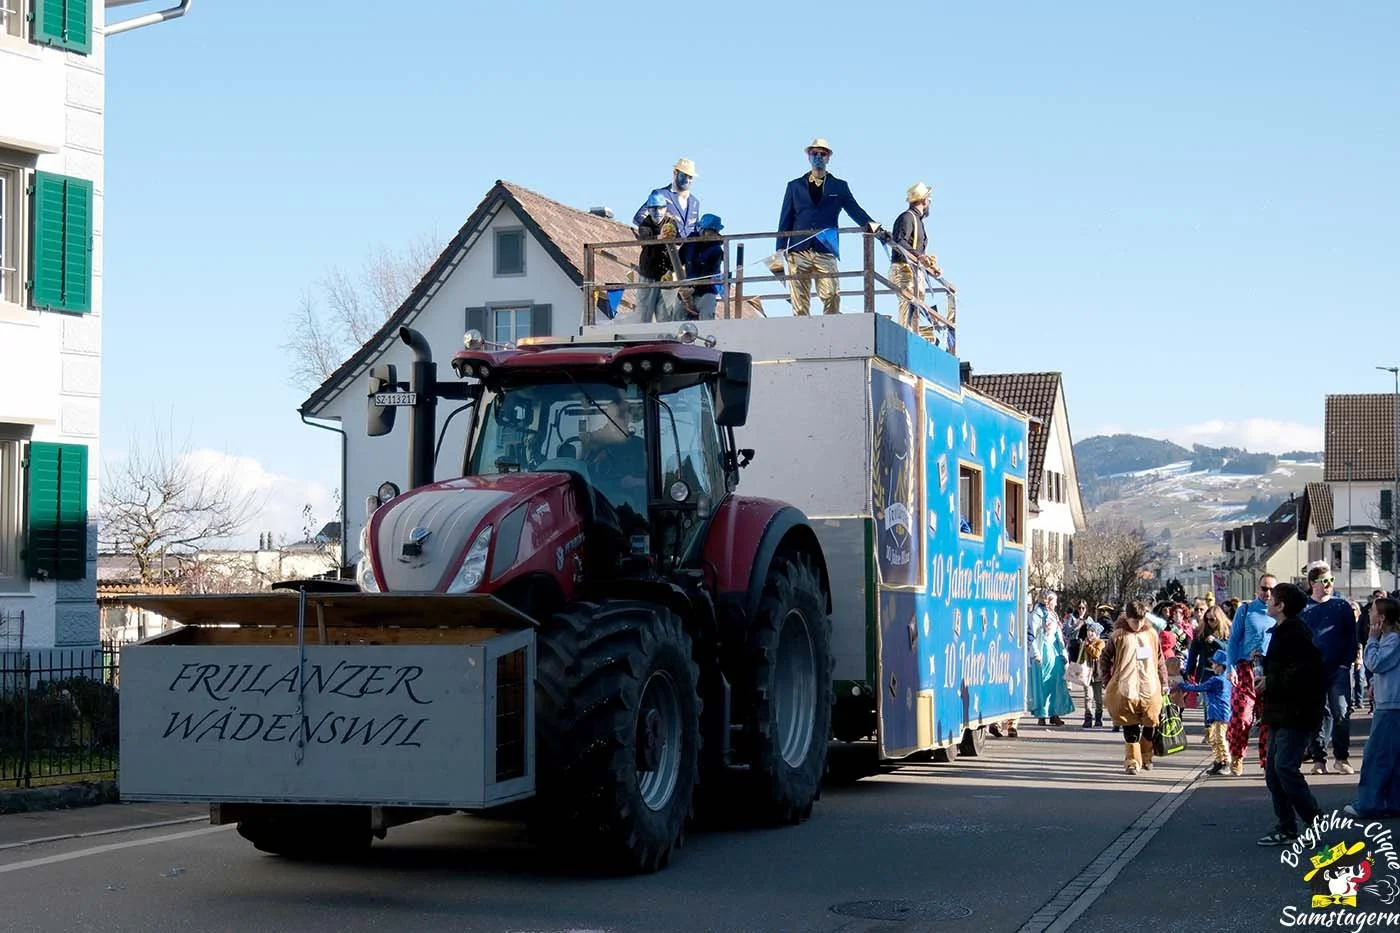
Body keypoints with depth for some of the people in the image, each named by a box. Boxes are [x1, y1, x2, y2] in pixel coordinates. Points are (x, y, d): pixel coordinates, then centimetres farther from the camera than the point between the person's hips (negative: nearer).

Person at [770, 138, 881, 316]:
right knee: (799, 302, -4)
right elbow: (785, 220, 12)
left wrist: (870, 224, -18)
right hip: (798, 252, 1)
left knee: (831, 296, -16)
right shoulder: (795, 186, 16)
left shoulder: (839, 186, 16)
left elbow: (854, 210, 3)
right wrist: (780, 251, 2)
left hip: (826, 253, -1)